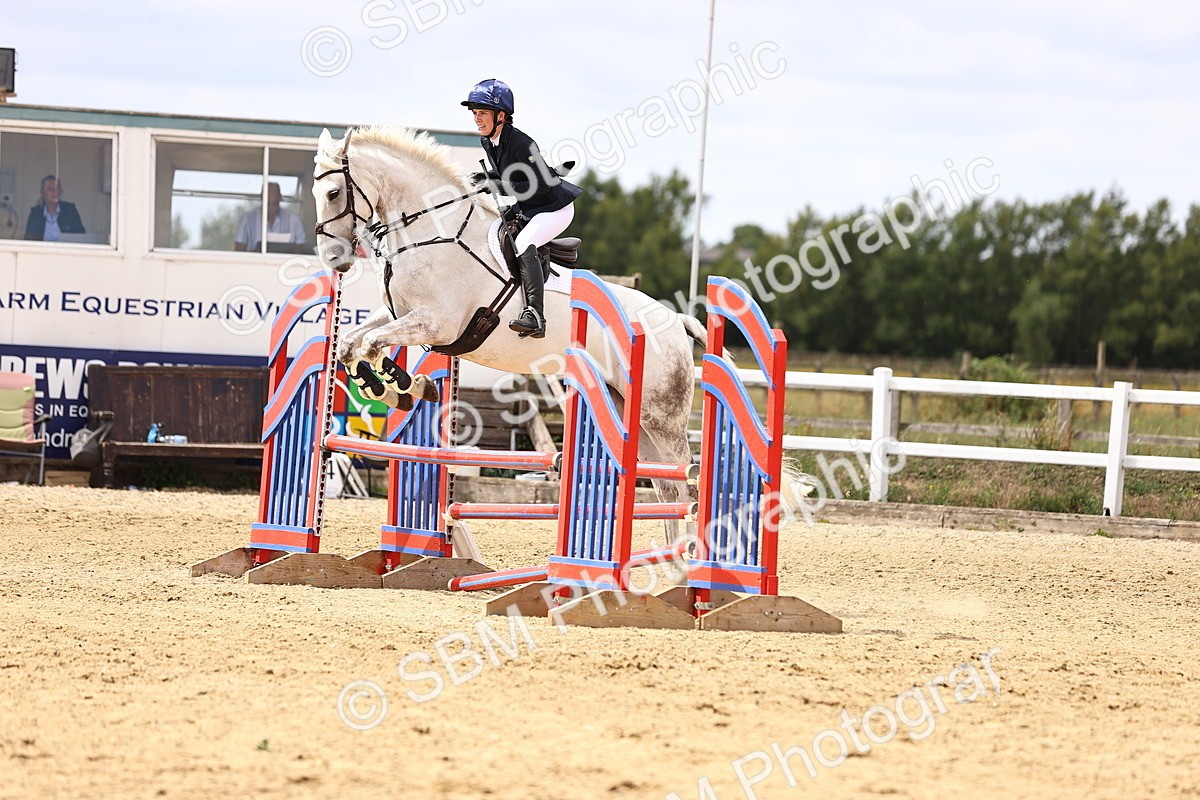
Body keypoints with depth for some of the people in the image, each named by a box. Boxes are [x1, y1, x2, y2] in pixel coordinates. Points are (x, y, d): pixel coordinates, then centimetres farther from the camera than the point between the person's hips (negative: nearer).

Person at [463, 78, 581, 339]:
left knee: (523, 244, -30)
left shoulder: (520, 143, -27)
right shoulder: (487, 141, -1)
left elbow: (540, 185, -29)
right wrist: (486, 177, -4)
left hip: (555, 208, -10)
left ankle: (534, 315, -37)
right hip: (525, 209, 10)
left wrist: (501, 186, -32)